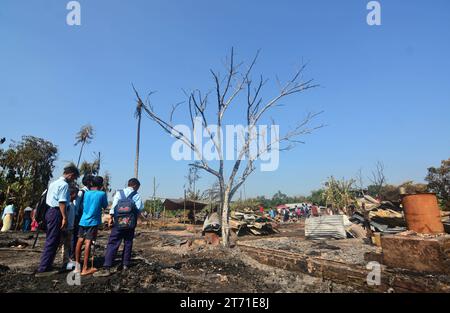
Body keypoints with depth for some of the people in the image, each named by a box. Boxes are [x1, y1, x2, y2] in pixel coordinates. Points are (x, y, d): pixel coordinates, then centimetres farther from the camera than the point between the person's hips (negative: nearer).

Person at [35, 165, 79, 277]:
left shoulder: (54, 183, 17)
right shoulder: (64, 184, -13)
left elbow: (48, 199, 19)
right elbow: (62, 202, -19)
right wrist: (64, 217, -19)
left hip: (49, 211, 10)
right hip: (56, 213, -10)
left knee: (50, 240, 15)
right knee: (52, 241, -6)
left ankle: (47, 265, 23)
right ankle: (43, 269, -3)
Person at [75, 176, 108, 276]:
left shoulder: (86, 193, 8)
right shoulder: (102, 194, -5)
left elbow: (82, 205, 20)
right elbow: (105, 206, 7)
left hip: (83, 221, 5)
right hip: (93, 222, -5)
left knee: (80, 241, 13)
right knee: (88, 243, -6)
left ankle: (77, 265, 22)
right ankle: (85, 269, -4)